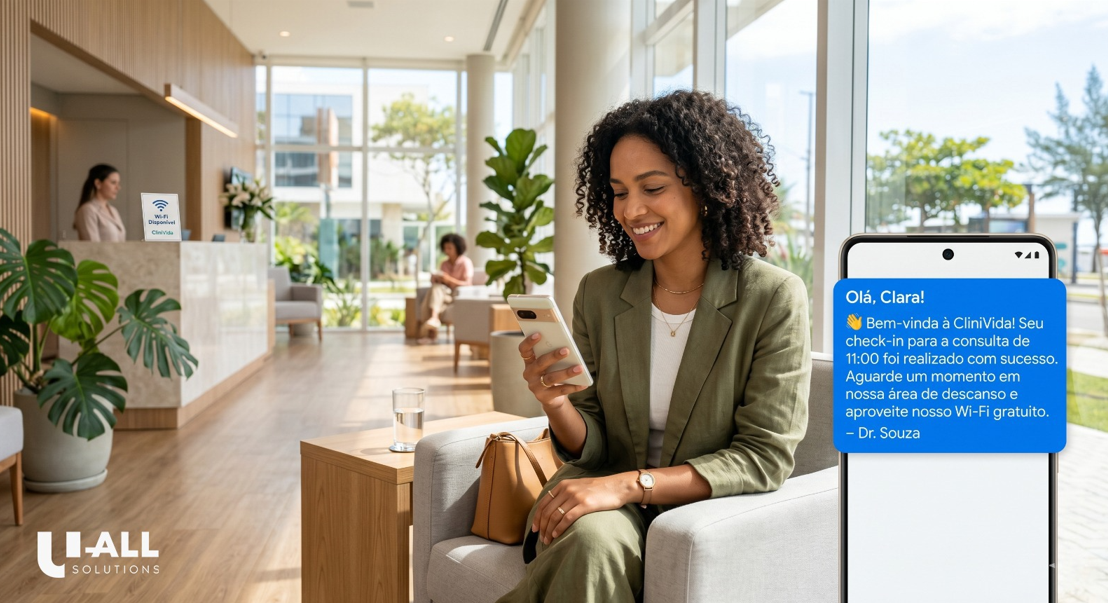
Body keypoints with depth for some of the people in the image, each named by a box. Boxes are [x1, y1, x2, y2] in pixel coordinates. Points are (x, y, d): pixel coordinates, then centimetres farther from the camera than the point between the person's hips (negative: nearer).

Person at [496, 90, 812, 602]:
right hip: (606, 509, 2)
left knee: (593, 541, -31)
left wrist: (629, 484, -22)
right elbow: (589, 449, 5)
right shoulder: (598, 293, 2)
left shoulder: (774, 298, -10)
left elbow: (764, 457, -12)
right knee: (592, 540, -33)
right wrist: (555, 404, -19)